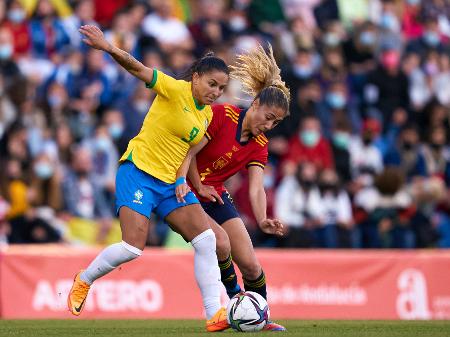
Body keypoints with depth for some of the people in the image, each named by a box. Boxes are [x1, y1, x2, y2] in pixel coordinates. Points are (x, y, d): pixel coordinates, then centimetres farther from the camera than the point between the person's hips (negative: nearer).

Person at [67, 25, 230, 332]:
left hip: (170, 183, 8)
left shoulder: (207, 114, 10)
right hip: (138, 172, -8)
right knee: (133, 247, -17)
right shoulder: (175, 90, -11)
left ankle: (215, 314, -7)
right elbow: (137, 68, -19)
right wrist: (107, 47, -35)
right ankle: (84, 280, 11)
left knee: (206, 239, -7)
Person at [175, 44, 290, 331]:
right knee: (220, 241, -28)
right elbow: (189, 152, -18)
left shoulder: (259, 146, -1)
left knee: (250, 264, -3)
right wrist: (197, 186, -27)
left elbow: (256, 189, -13)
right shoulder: (222, 115, -18)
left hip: (216, 196, 6)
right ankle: (235, 299, -7)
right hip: (187, 195, -6)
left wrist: (263, 220, -30)